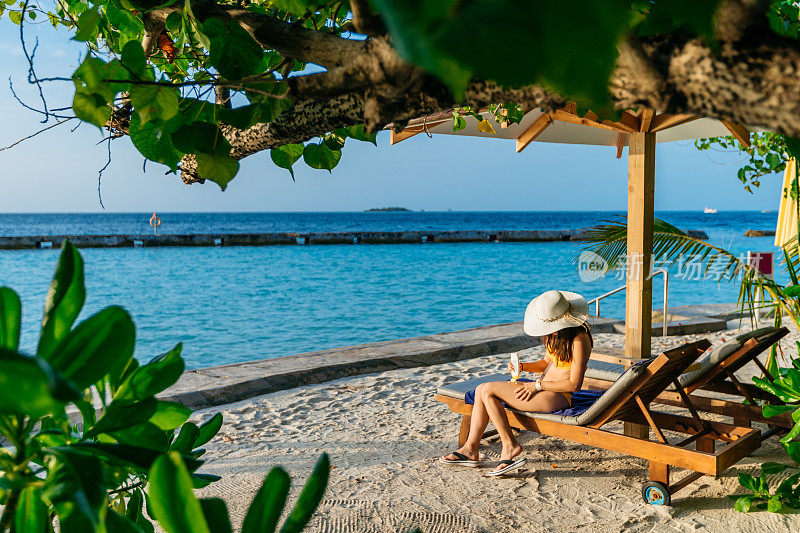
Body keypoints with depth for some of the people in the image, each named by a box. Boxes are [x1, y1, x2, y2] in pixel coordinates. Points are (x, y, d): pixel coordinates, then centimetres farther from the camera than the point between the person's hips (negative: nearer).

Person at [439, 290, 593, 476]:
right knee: (481, 389, -1)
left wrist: (538, 385, -15)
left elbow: (574, 384, -19)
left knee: (488, 390, -17)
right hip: (542, 388, 10)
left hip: (558, 397, -10)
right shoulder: (555, 333, 9)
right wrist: (522, 366, 2)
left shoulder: (578, 339, -18)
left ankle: (510, 446, -7)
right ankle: (470, 449, 0)